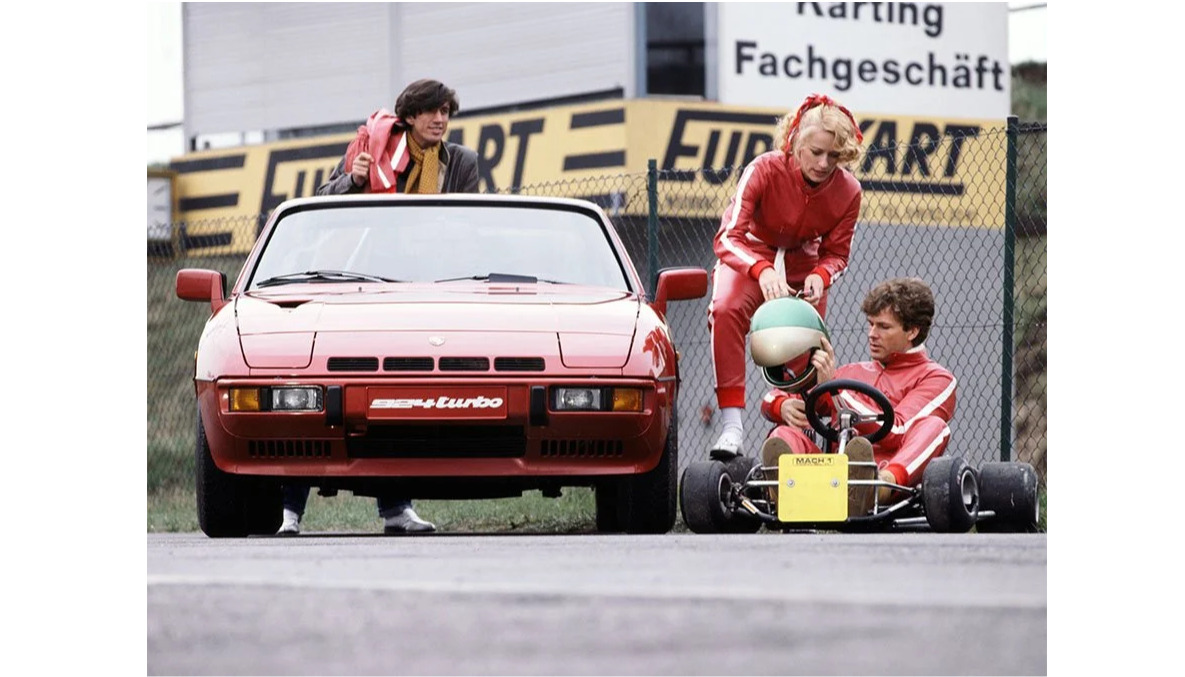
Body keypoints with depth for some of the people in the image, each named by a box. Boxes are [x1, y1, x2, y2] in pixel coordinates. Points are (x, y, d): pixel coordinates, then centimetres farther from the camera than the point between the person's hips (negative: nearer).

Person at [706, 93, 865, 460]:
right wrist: (762, 271, -53)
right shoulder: (764, 170, -30)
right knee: (725, 310, -31)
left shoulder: (847, 191, -20)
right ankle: (732, 425, -36)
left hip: (804, 264, 4)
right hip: (750, 256, -3)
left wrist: (819, 276, -30)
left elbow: (836, 254, -6)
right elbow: (728, 237, -34)